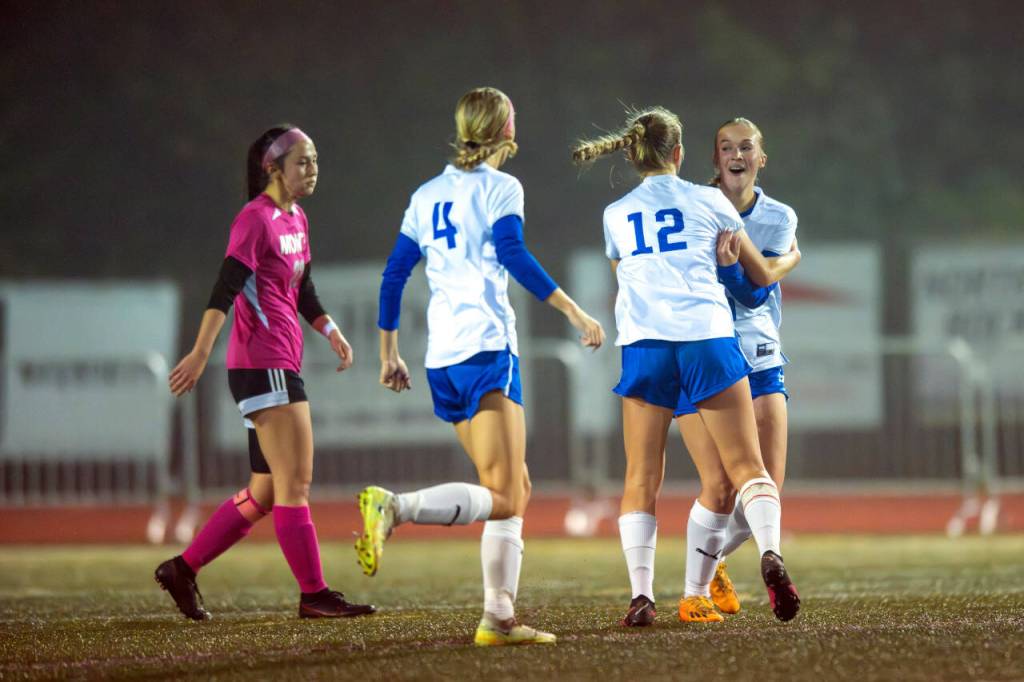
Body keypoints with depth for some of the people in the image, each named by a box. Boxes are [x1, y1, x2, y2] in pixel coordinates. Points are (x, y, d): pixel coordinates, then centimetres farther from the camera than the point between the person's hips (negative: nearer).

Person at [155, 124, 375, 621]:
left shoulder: (297, 220, 17)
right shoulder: (256, 218, -10)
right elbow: (225, 290, -18)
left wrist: (330, 331, 10)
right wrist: (201, 353, -26)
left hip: (283, 366, 10)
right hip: (263, 366, -10)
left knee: (265, 493, 12)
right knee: (295, 483, -7)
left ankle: (183, 569, 17)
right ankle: (313, 594, -3)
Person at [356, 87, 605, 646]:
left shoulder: (427, 195, 18)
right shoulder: (500, 188, 0)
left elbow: (393, 274, 17)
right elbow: (513, 255, -15)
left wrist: (389, 353, 23)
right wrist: (573, 311, -16)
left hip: (441, 359, 7)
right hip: (486, 347, -7)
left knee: (514, 489, 12)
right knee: (501, 496, -13)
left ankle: (499, 616, 3)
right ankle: (393, 507, -32)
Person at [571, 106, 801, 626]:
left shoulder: (615, 215, 17)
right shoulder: (709, 202, 12)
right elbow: (762, 275, 22)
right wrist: (788, 259, 44)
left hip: (642, 343, 1)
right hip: (708, 337, -1)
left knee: (641, 478, 4)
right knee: (747, 465, 1)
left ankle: (641, 593, -7)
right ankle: (770, 554, -23)